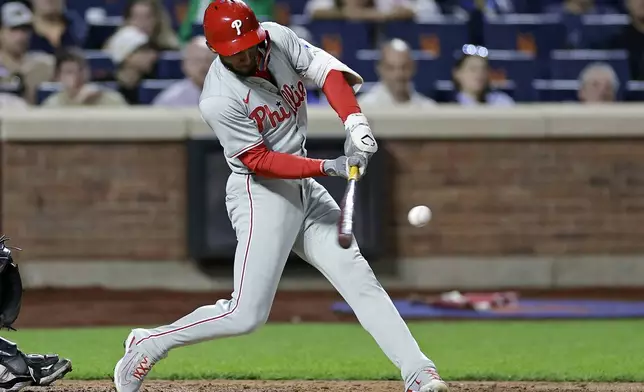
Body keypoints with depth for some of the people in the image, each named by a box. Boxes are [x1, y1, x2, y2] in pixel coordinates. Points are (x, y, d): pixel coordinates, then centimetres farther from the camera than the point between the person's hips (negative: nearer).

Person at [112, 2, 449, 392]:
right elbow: (260, 161, -21)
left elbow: (327, 70, -6)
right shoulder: (219, 100, -23)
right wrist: (328, 167, -27)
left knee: (358, 277, 0)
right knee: (247, 313, -10)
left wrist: (355, 122, -22)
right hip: (261, 193, -7)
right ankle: (148, 345, 5)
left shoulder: (279, 39, -5)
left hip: (305, 186, 7)